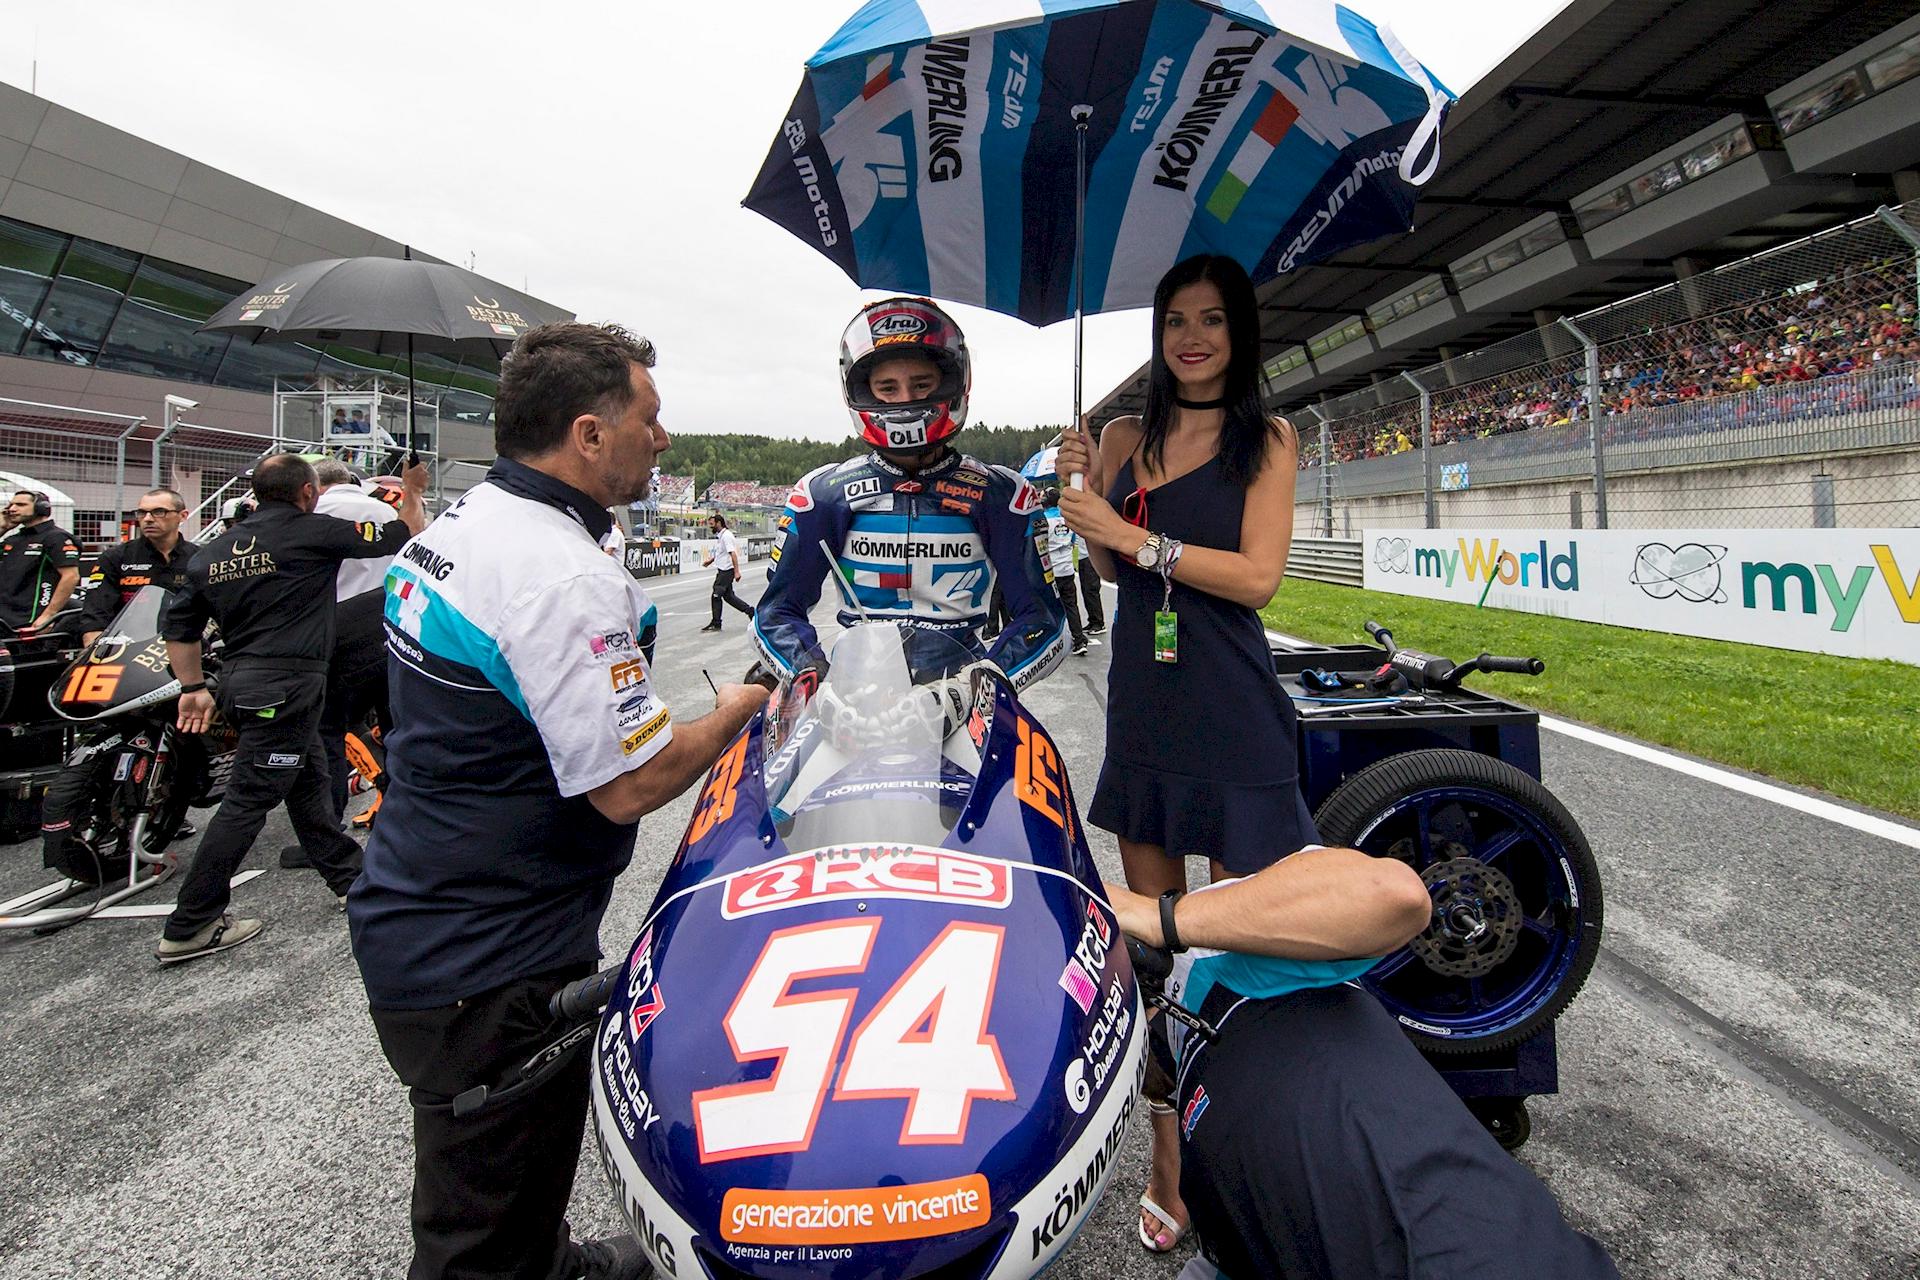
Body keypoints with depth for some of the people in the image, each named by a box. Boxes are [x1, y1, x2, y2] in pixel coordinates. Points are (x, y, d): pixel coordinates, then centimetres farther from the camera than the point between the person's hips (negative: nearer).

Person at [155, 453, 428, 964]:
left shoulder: (215, 549, 13)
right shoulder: (312, 532, -8)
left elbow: (178, 623, 15)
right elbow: (406, 536, -4)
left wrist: (193, 687, 22)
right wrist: (413, 493, 14)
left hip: (240, 680, 9)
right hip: (286, 684, -9)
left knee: (309, 783, 18)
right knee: (247, 801, -3)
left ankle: (353, 879, 31)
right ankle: (187, 930, 3)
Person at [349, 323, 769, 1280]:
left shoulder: (453, 524, 4)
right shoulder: (567, 579, -27)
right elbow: (630, 786, -27)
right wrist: (737, 709, -11)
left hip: (412, 920, 10)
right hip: (485, 971, -10)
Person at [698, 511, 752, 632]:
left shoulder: (726, 535, -15)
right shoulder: (719, 536, 15)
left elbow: (733, 554, -22)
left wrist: (736, 571, -27)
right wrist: (710, 560, 9)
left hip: (727, 571, -10)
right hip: (722, 570, 10)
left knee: (716, 596, -5)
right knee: (728, 596, 12)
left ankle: (716, 624, 3)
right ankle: (749, 610, 20)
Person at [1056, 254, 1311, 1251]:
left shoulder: (1267, 440, 1)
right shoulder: (1125, 436, 11)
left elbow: (1257, 575, -11)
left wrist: (1133, 533, -14)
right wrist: (1083, 490, -1)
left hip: (1233, 719, -4)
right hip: (1143, 712, 4)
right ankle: (1168, 1163, 26)